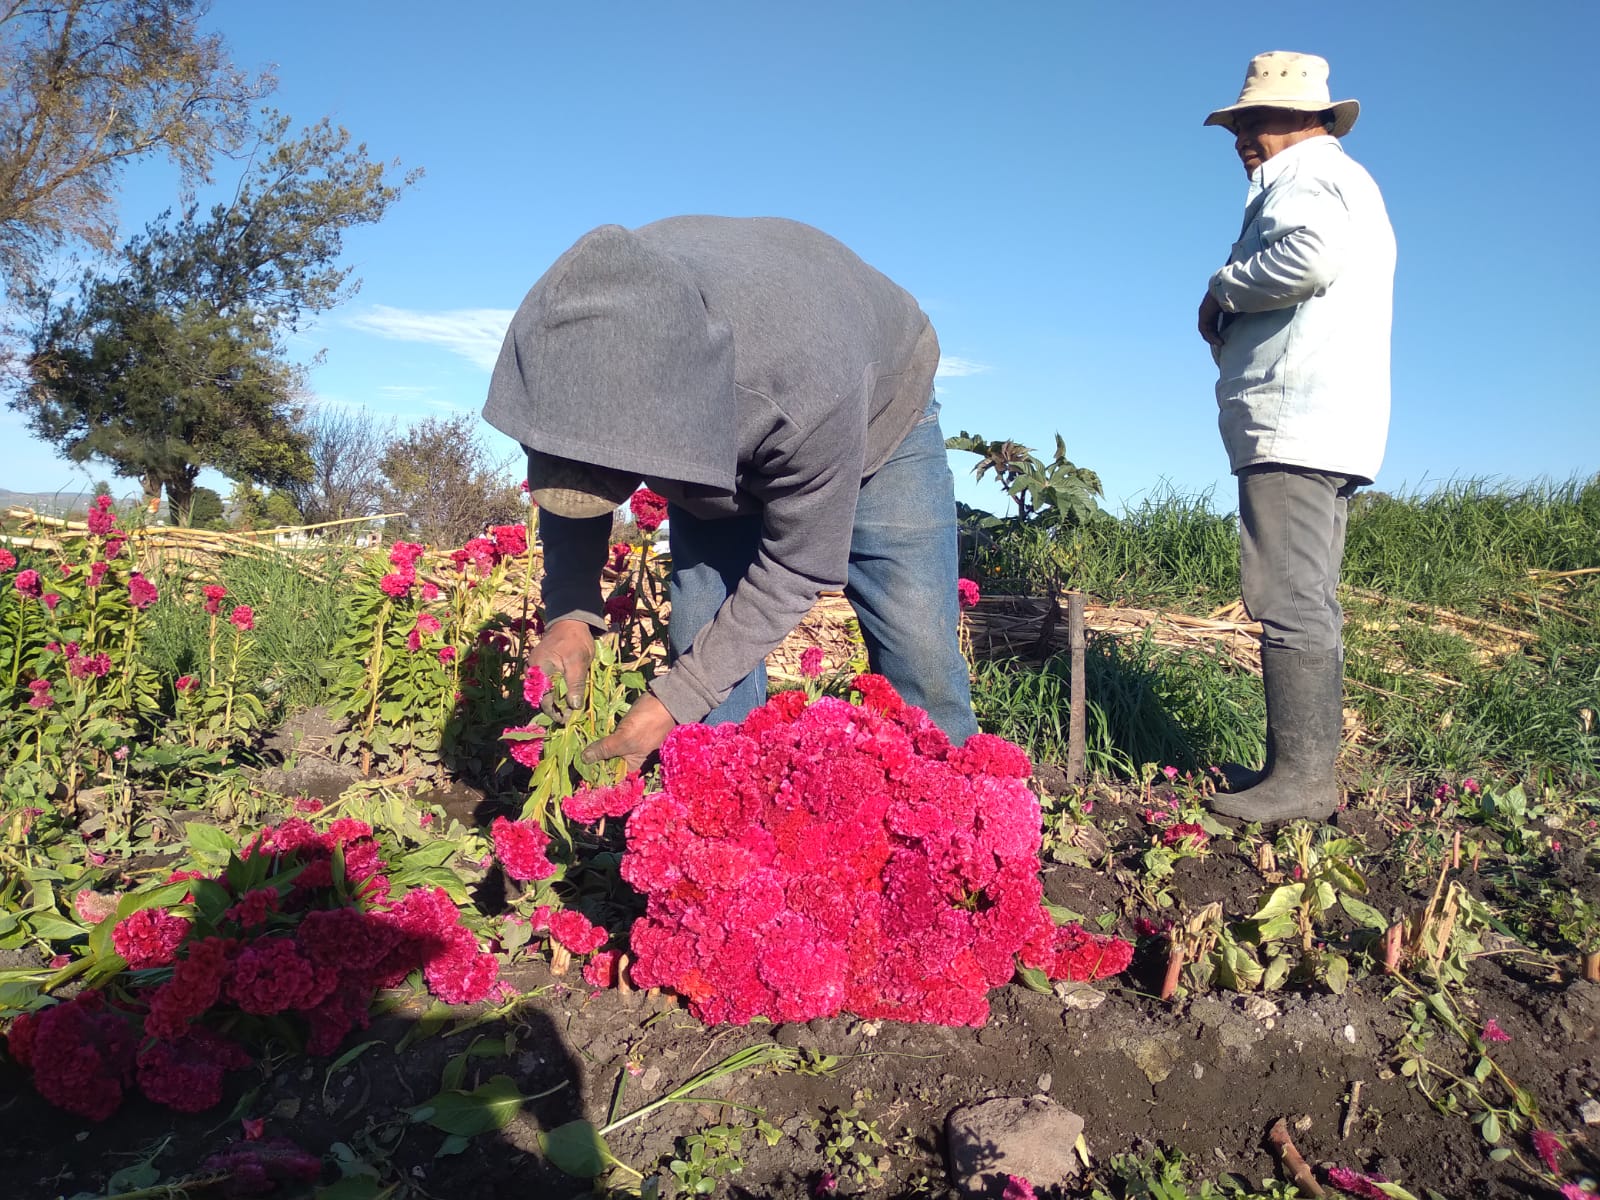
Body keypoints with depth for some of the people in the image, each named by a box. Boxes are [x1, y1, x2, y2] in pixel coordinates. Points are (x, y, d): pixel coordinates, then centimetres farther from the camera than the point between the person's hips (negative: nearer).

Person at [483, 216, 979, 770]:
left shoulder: (810, 389, -46)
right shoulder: (576, 343, -31)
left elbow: (798, 565, -30)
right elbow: (566, 475, -10)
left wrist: (673, 702, -30)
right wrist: (568, 612, -24)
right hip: (712, 448, 4)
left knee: (919, 657, -12)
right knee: (704, 646, -10)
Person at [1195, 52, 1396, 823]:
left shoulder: (1304, 170, -2)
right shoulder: (1351, 182, 31)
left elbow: (1310, 252, -24)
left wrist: (1225, 288, -8)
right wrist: (1235, 324, 13)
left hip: (1294, 423, -11)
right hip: (1331, 430, 11)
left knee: (1290, 602, -13)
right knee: (1310, 607, 8)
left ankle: (1301, 778, -13)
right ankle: (1305, 772, 11)